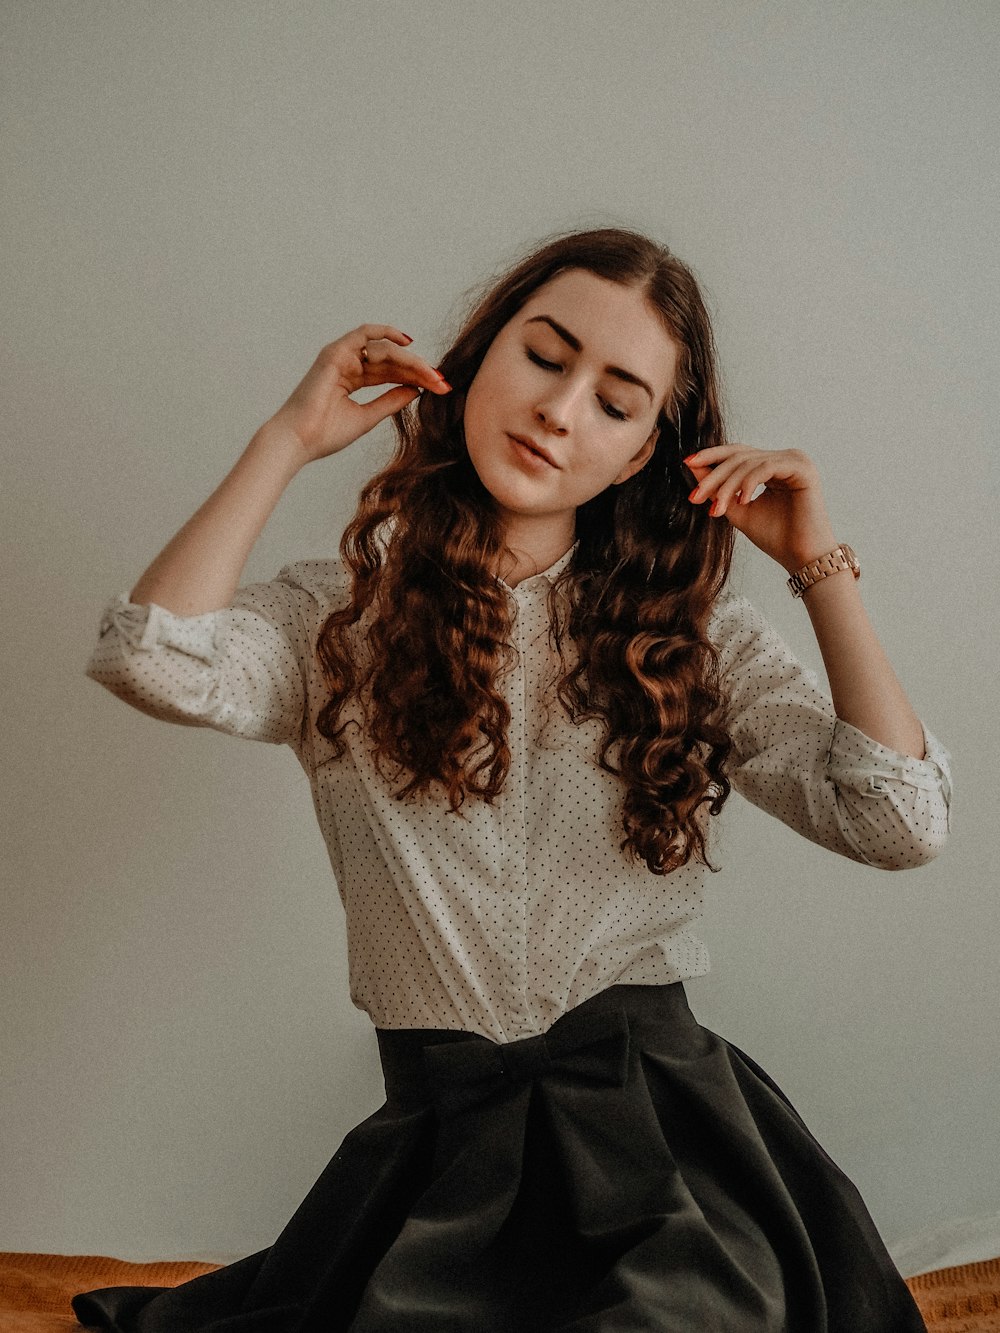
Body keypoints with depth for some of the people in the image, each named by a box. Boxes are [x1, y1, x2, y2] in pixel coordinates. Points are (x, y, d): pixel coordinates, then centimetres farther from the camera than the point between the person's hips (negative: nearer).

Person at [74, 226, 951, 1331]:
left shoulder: (692, 640, 10)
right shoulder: (346, 616, 7)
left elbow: (900, 821, -1)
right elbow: (152, 659, -15)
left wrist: (819, 566, -2)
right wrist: (290, 441, -4)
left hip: (660, 1120, 0)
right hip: (436, 1135, 0)